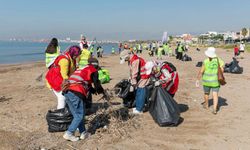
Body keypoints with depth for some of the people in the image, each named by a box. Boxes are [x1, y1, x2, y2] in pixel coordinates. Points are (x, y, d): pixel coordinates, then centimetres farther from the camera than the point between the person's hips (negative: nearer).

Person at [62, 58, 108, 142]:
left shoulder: (82, 69, 30)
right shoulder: (93, 70, 8)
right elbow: (97, 85, 8)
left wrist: (94, 91, 41)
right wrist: (104, 93, 23)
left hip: (67, 91, 8)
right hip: (76, 93, -8)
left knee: (76, 115, 15)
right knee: (80, 115, 1)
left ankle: (83, 133, 22)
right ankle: (69, 133, -3)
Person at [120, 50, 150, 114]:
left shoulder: (135, 60, -26)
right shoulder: (131, 59, 6)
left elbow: (135, 73, -27)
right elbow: (132, 70, 18)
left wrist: (132, 85, -23)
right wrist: (130, 78, 24)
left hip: (143, 77, -10)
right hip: (139, 77, 10)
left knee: (141, 93, -6)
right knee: (138, 92, 16)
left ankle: (139, 110, 0)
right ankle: (138, 107, 27)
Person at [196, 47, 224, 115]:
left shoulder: (206, 61, -15)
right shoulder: (219, 60, -7)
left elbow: (201, 72, -12)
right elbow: (222, 70, -6)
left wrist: (197, 80, -3)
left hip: (207, 81, -1)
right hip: (215, 81, 1)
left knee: (206, 93, 21)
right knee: (215, 95, 7)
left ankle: (206, 104, 42)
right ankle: (215, 109, -4)